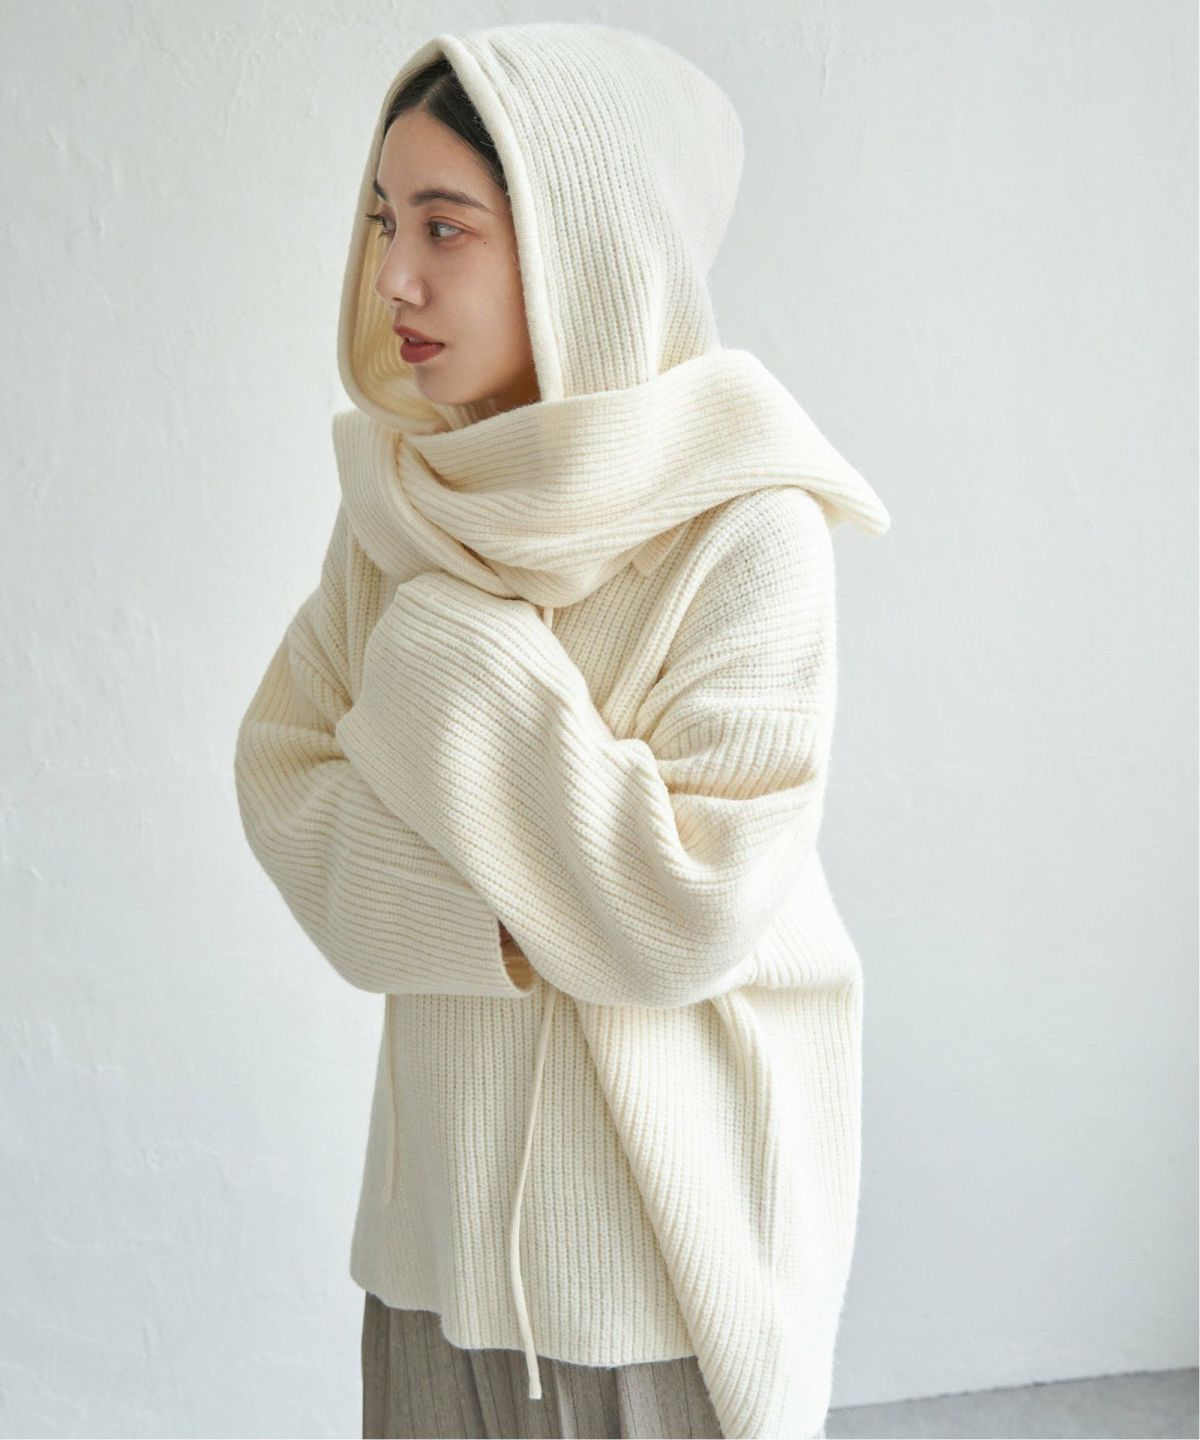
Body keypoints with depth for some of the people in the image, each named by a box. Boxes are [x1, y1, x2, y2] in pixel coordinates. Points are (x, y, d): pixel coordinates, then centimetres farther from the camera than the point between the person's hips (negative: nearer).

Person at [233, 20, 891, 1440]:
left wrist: (465, 667, -21)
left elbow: (690, 917, -23)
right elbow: (280, 773, -1)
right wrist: (476, 921, -17)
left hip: (664, 1200, -4)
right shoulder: (401, 495, -1)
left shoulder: (744, 533, -19)